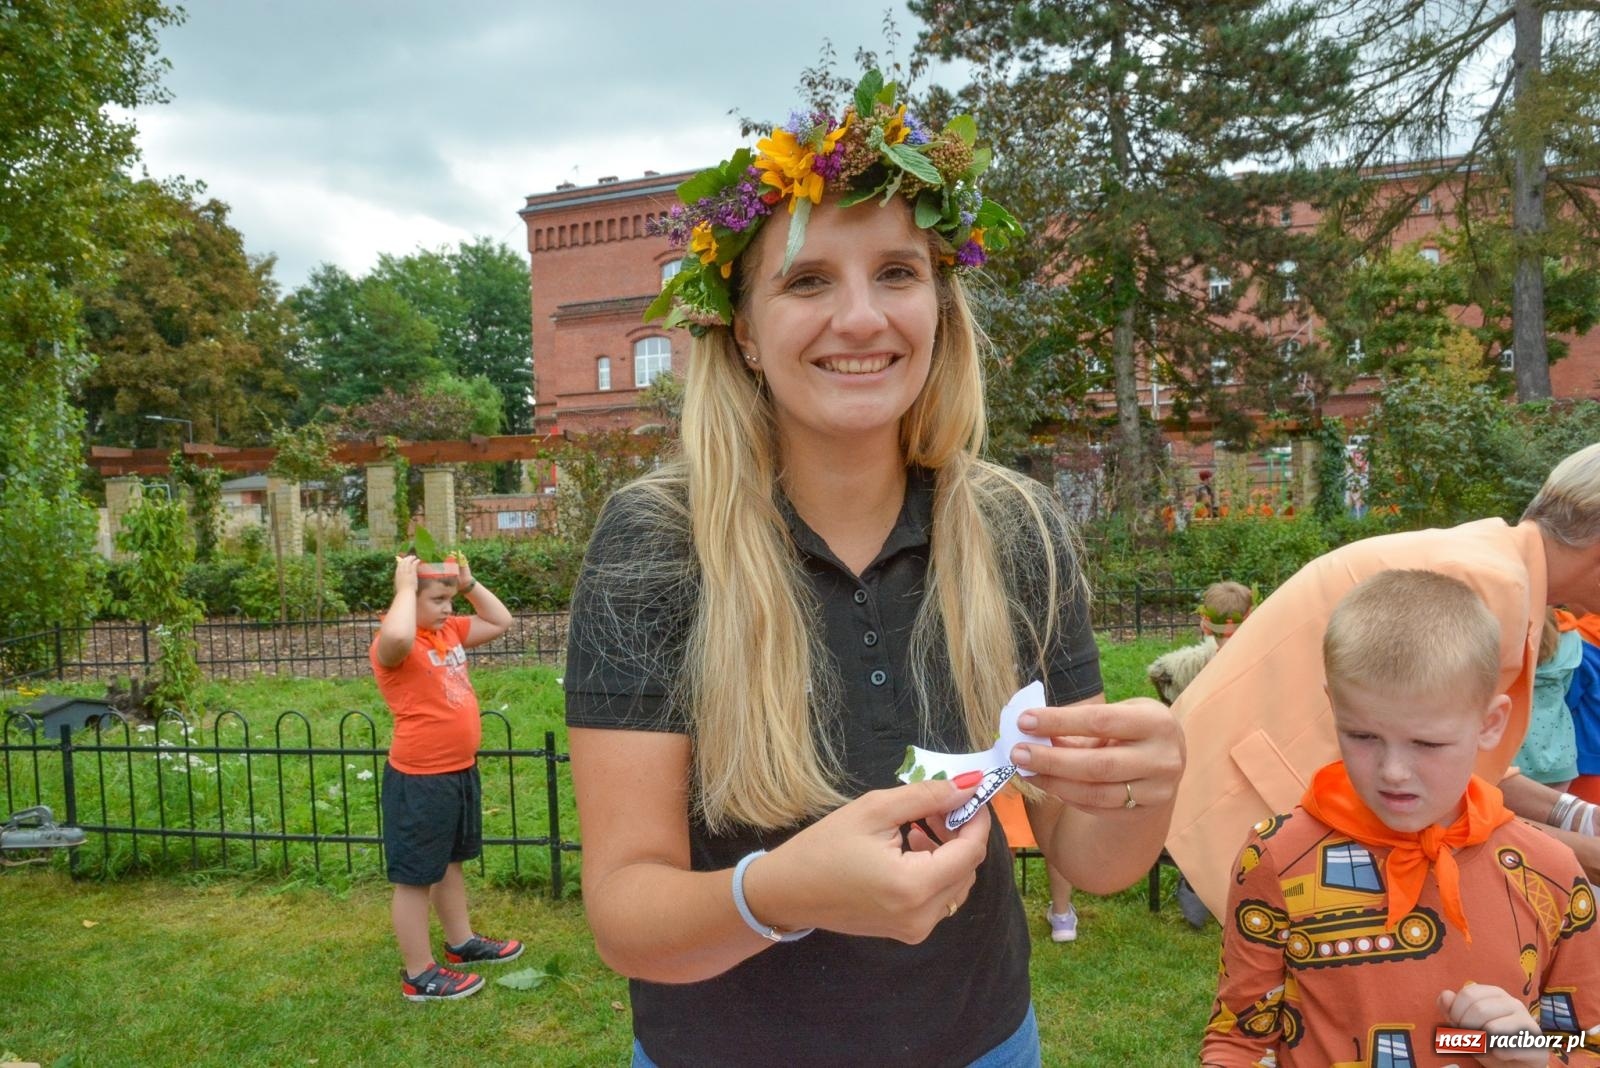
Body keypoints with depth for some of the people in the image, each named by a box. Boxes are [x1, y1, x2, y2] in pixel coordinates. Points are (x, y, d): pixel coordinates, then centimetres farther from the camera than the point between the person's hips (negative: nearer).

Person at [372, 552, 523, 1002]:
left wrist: (468, 582, 7)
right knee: (415, 877, 5)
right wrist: (405, 586, -28)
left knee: (450, 862, 25)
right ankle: (419, 975, 17)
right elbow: (397, 636, -44)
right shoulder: (392, 646, -18)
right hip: (419, 780, -9)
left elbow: (500, 622, 19)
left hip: (461, 771, 9)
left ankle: (461, 942, 41)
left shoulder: (449, 631, 8)